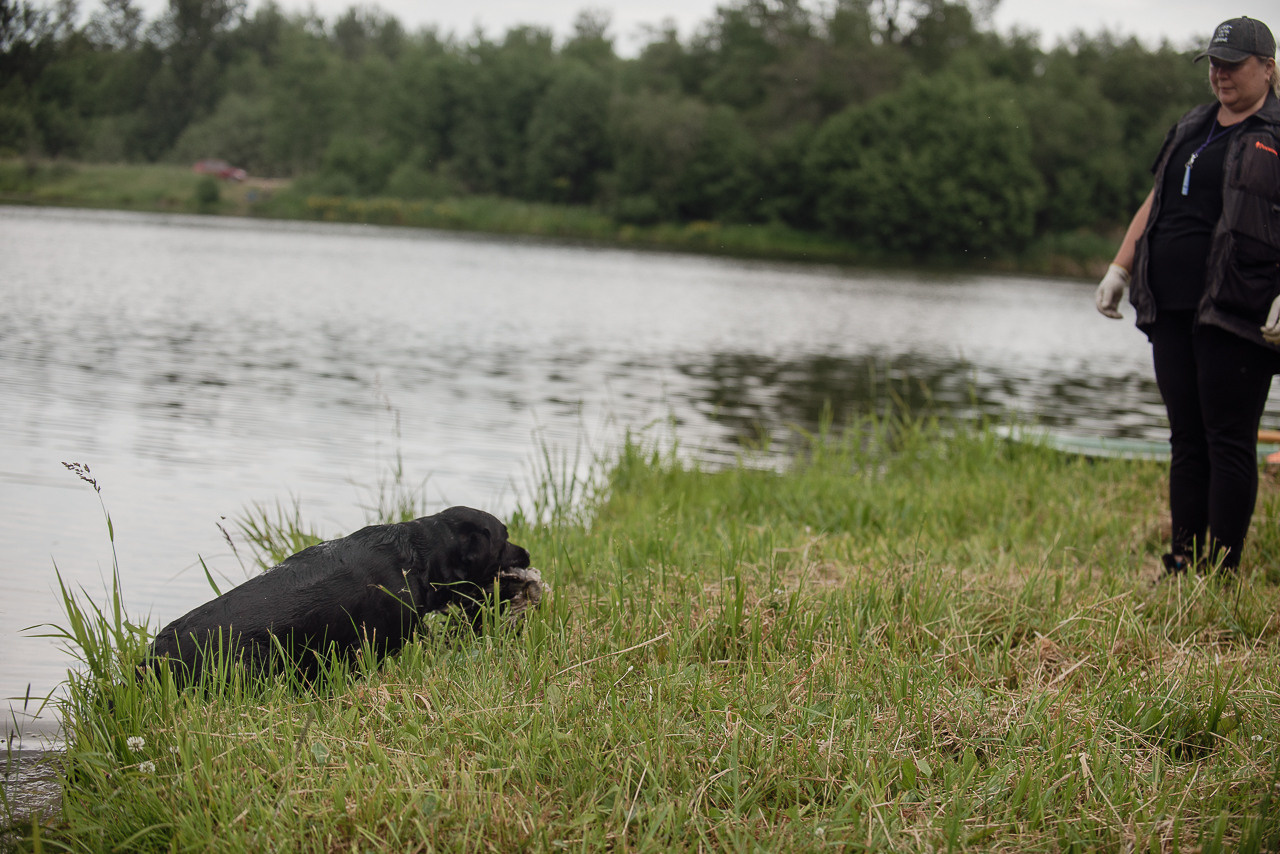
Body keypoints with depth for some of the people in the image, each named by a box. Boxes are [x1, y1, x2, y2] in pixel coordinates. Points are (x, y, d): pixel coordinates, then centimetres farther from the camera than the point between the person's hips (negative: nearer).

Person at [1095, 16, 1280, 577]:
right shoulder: (1190, 129, 21)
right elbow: (1154, 204, 27)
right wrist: (1119, 268, 18)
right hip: (1172, 309, 7)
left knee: (1229, 442, -5)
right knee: (1186, 440, 8)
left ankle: (1222, 572, -2)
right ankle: (1183, 562, 12)